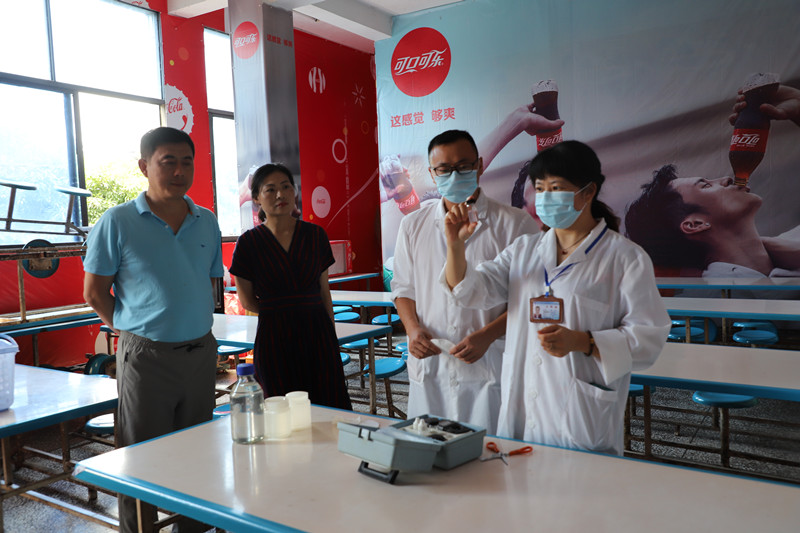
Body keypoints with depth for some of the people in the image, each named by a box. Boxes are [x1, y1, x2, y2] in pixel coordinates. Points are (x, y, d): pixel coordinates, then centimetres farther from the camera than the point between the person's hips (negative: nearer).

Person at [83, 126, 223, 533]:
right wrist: (134, 330, -1)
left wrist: (192, 326, 10)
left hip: (201, 353, 5)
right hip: (146, 357, -4)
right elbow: (94, 292, -2)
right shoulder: (117, 222, -6)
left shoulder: (207, 222, 7)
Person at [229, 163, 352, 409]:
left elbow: (324, 292, 10)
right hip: (274, 338, -2)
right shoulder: (248, 242, -2)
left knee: (332, 408, -1)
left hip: (318, 333, 2)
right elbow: (247, 301, 5)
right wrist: (280, 313, 5)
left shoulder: (315, 235, 5)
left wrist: (332, 335, 9)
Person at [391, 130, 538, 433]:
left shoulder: (514, 225, -2)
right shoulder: (413, 226, 10)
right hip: (428, 370, 3)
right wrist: (413, 328, -2)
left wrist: (487, 335, -14)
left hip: (489, 369, -3)